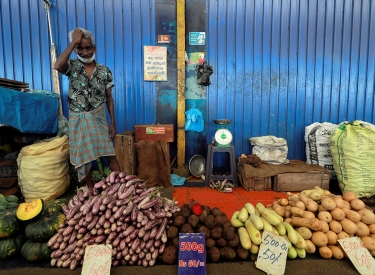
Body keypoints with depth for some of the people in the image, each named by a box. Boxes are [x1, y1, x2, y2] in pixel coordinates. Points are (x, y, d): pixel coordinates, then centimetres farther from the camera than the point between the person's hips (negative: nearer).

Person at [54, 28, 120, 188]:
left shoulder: (105, 71, -1)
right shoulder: (72, 66, -4)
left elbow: (109, 98, 2)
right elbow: (58, 66, -30)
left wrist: (113, 123, -1)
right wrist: (74, 42, -21)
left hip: (99, 119, 0)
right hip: (78, 120, 0)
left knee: (110, 155, 2)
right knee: (83, 158, 10)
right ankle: (92, 191, 27)